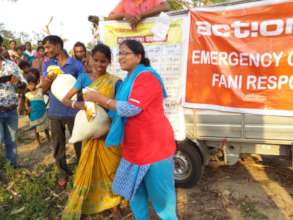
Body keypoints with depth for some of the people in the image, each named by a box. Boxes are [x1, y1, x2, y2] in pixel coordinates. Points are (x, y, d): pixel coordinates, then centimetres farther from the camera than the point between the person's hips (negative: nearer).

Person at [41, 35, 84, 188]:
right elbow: (43, 88, 0)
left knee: (79, 143, 8)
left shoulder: (76, 64, -6)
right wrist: (48, 79, -20)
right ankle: (63, 173, 31)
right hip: (54, 112, 3)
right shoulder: (47, 64, 5)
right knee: (58, 145, 13)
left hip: (73, 111, -3)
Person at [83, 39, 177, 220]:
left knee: (160, 193, 9)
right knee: (134, 189, 20)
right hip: (136, 146, 9)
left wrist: (99, 99, -19)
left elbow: (131, 109, -26)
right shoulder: (130, 79, 13)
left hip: (154, 145, -9)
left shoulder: (146, 77, -17)